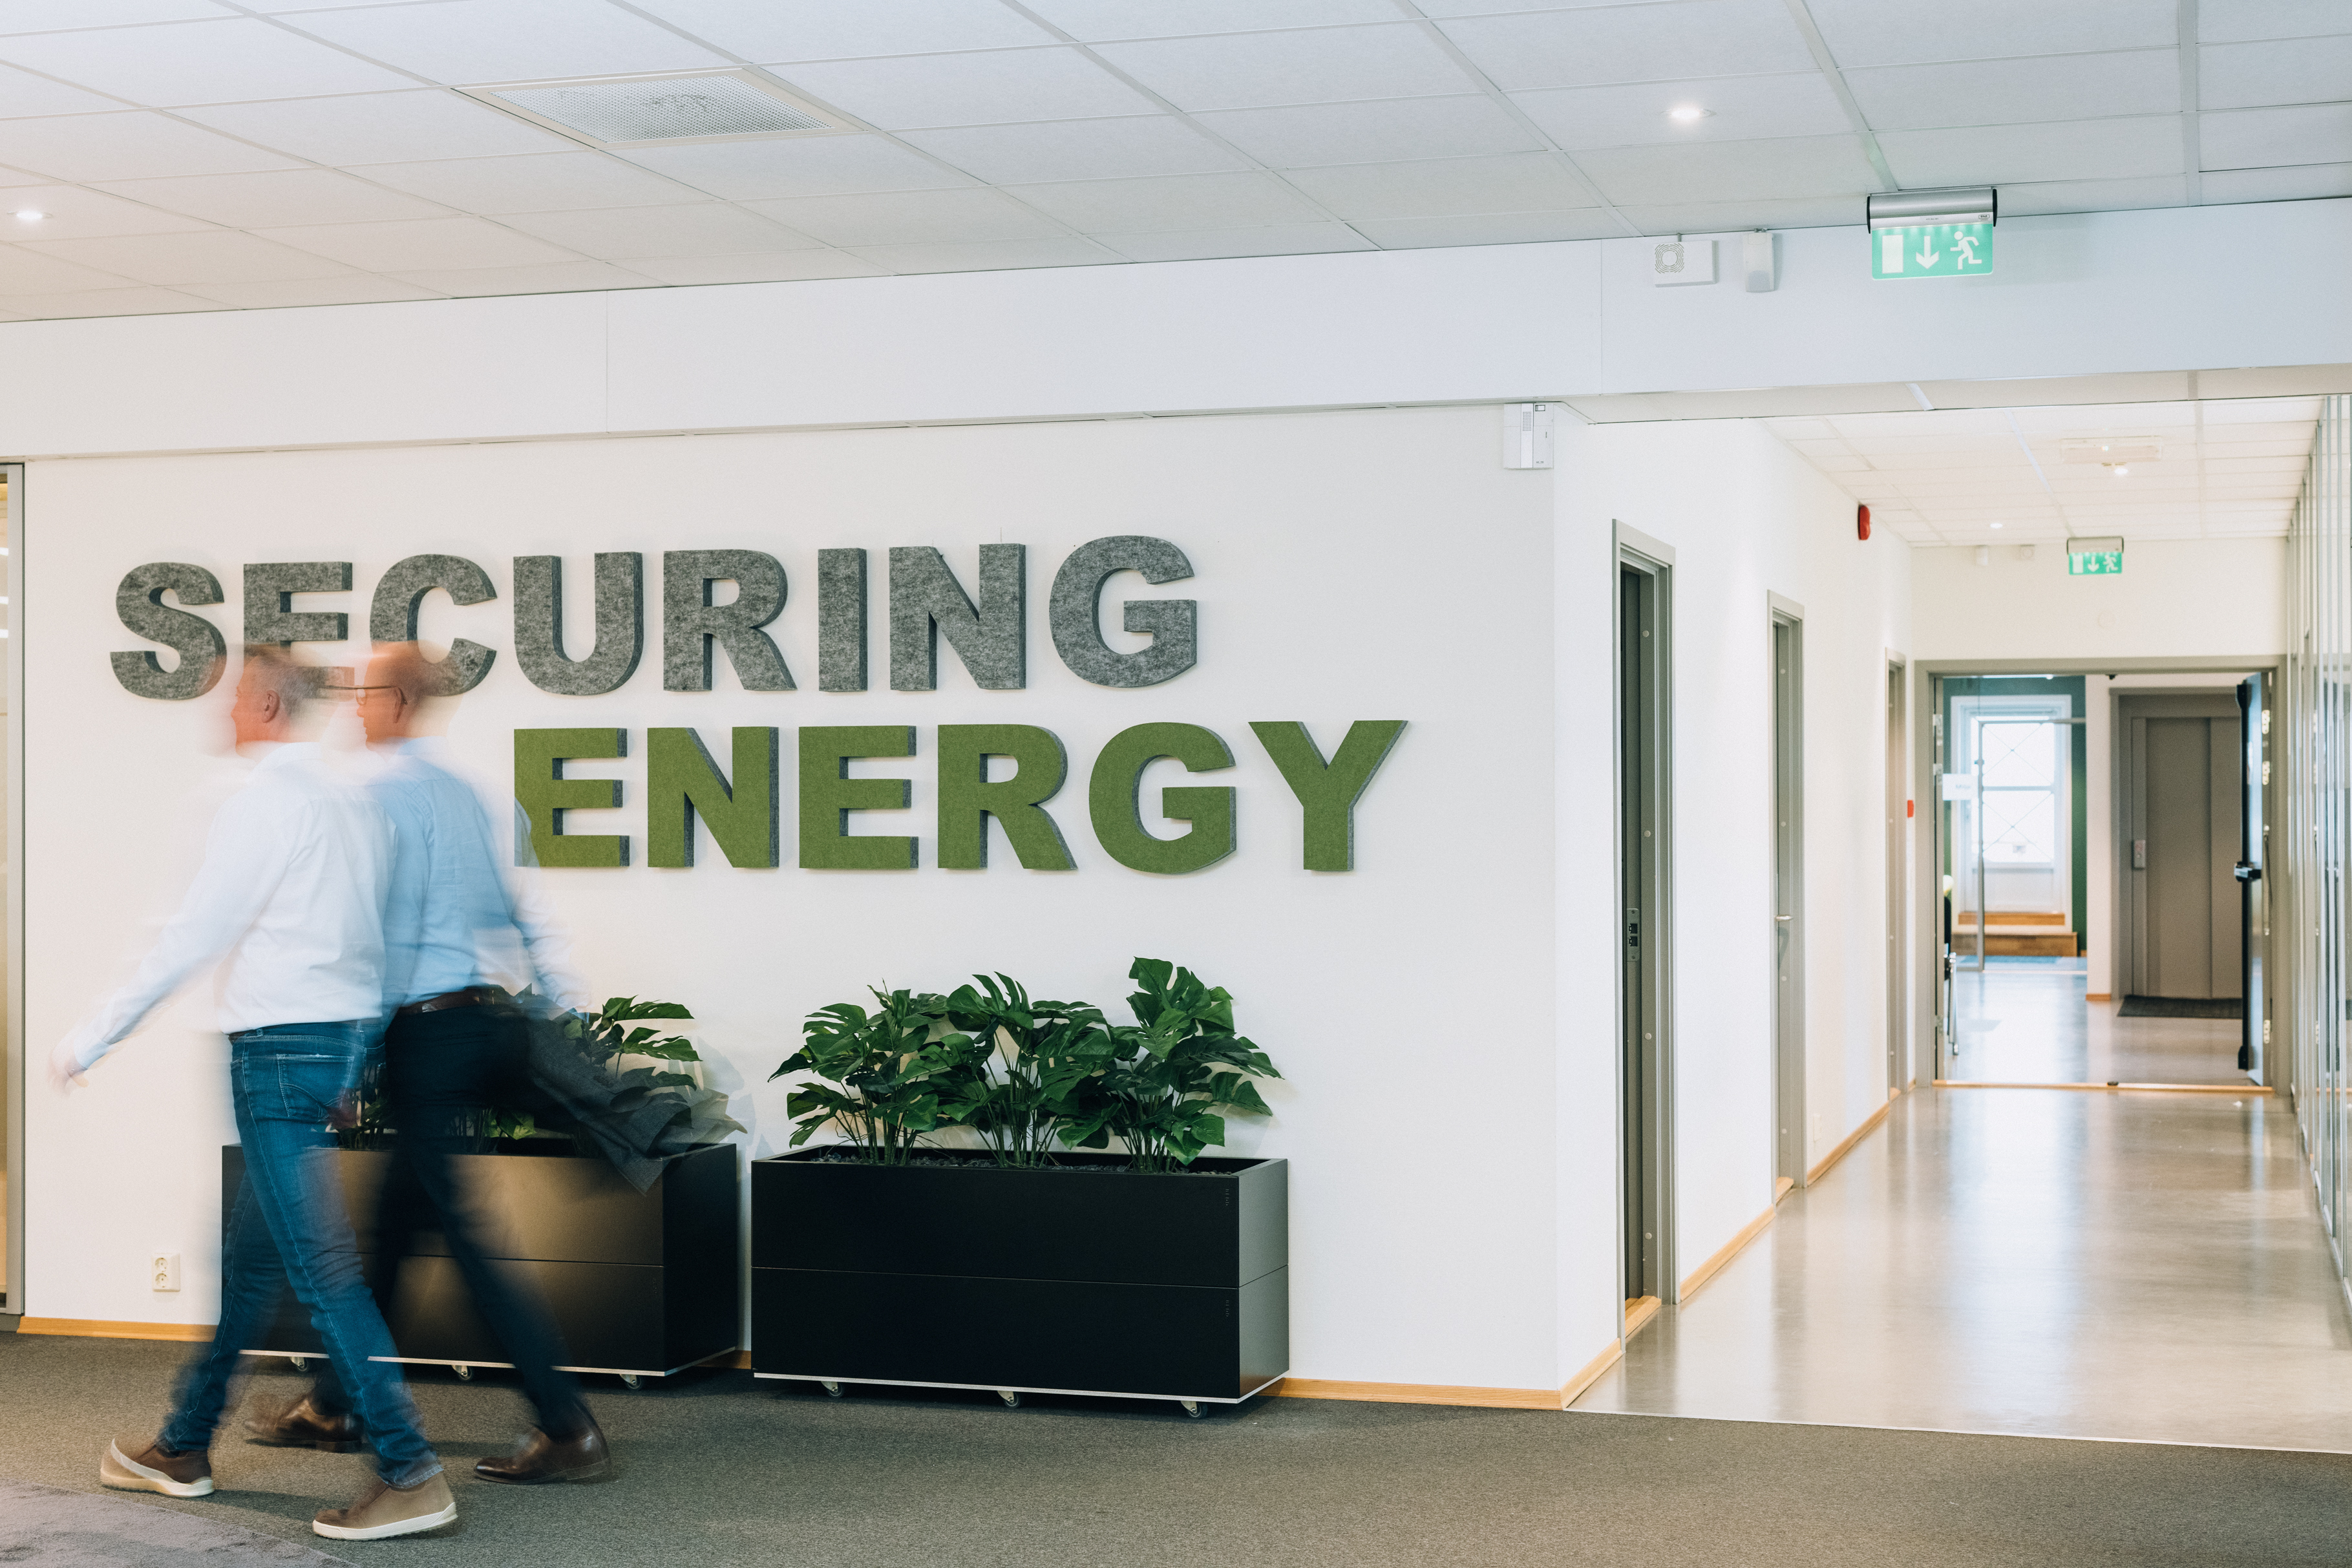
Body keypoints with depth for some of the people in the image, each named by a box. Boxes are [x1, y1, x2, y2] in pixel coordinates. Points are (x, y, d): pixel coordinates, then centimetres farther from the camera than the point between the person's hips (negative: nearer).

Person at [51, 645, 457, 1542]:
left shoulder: (266, 800, -12)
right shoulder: (353, 802, 13)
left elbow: (193, 937, -13)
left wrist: (90, 1041, -6)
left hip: (279, 1044, -9)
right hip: (347, 1032, 9)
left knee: (320, 1264, -8)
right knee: (250, 1255, 18)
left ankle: (410, 1475, -10)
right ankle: (184, 1448, 30)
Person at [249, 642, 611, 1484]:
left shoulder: (387, 794, -12)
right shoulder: (474, 794, 14)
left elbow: (388, 930, -16)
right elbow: (528, 914, 14)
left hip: (427, 1026, -9)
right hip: (489, 1016, 9)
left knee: (464, 1229, -7)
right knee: (394, 1221, 18)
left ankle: (570, 1431, -9)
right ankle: (334, 1405, 31)